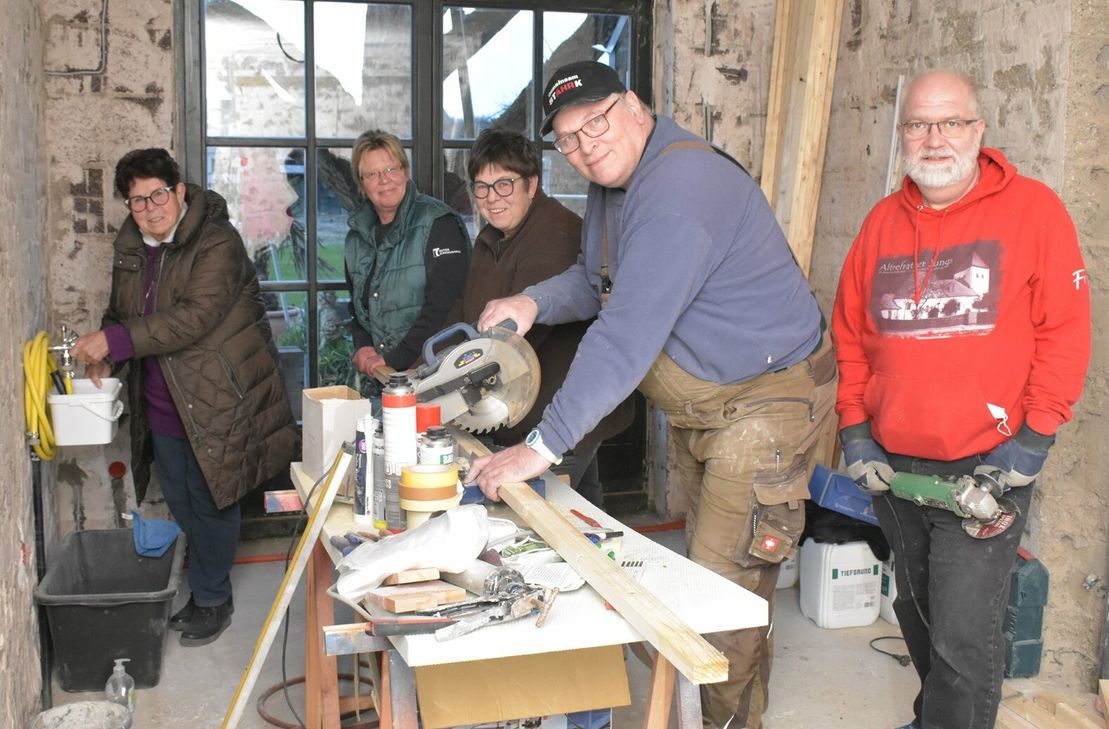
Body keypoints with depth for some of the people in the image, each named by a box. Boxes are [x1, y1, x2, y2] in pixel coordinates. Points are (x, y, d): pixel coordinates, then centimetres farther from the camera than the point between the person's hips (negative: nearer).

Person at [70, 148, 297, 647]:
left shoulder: (218, 244, -17)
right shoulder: (130, 247, 7)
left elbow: (194, 317, -28)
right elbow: (120, 312, 19)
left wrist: (114, 340, -29)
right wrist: (102, 357, -2)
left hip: (215, 402, -7)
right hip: (161, 404, 7)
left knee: (211, 503, 4)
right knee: (181, 505, 17)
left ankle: (212, 600, 20)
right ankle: (206, 586, 34)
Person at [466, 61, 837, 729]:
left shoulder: (680, 186, -29)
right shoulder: (613, 184, 5)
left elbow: (629, 335, -36)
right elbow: (598, 279, 16)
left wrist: (543, 446, -36)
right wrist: (535, 302, -7)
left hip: (768, 400, -10)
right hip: (698, 407, 10)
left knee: (726, 587, -8)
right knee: (708, 566, 19)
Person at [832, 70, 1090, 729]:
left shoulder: (1032, 209, -5)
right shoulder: (883, 222, 8)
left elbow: (1066, 333, -8)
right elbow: (850, 335, 10)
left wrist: (1033, 439, -12)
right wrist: (855, 433, 3)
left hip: (987, 468, -5)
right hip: (893, 465, 5)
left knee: (963, 637, -7)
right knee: (918, 618, 20)